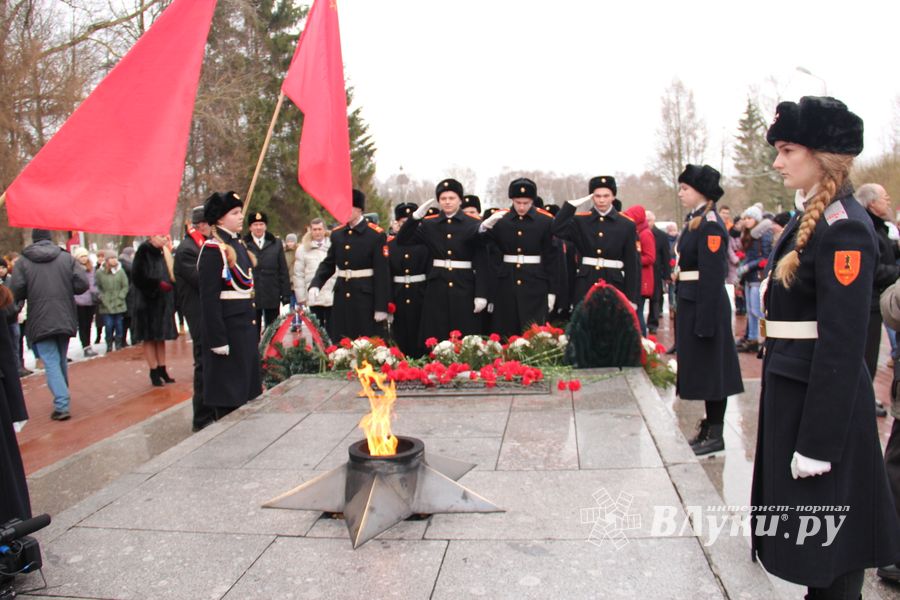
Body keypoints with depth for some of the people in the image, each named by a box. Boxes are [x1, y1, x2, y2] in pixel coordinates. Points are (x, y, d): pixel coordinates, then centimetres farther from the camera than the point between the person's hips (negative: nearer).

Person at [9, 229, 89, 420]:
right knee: (61, 360, 19)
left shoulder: (23, 261, -3)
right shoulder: (66, 258, 0)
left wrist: (32, 294, 12)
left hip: (40, 322, -3)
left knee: (51, 363, -2)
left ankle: (62, 405, -13)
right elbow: (82, 283, -7)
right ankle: (63, 399, 31)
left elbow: (15, 292, -9)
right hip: (64, 318, 3)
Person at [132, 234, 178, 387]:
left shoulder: (163, 253, 12)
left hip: (163, 302, 7)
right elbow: (138, 277, -16)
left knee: (161, 337, 11)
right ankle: (154, 372, 7)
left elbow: (171, 275, 19)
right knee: (149, 337, 1)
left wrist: (169, 285, 1)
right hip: (149, 301, -7)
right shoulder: (144, 252, -10)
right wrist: (158, 284, -19)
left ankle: (162, 370, 18)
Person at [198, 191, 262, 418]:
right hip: (228, 328, -9)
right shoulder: (213, 249, -14)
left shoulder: (239, 244, 13)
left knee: (246, 383, 16)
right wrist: (217, 339, -20)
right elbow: (209, 298, -17)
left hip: (246, 327, 9)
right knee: (228, 392, 2)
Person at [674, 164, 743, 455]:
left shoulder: (710, 225, -16)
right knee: (701, 369, 15)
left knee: (710, 367, 0)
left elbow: (713, 277, -20)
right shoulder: (695, 221, 13)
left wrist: (705, 322, -21)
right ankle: (709, 425, 27)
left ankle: (715, 434, 11)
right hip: (690, 304, 9)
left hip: (706, 306, -9)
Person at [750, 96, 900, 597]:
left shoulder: (844, 229, -18)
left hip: (824, 398, -9)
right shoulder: (810, 218, 10)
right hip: (791, 388, 9)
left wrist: (818, 442, -20)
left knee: (827, 538, 6)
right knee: (801, 521, 20)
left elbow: (843, 344, -22)